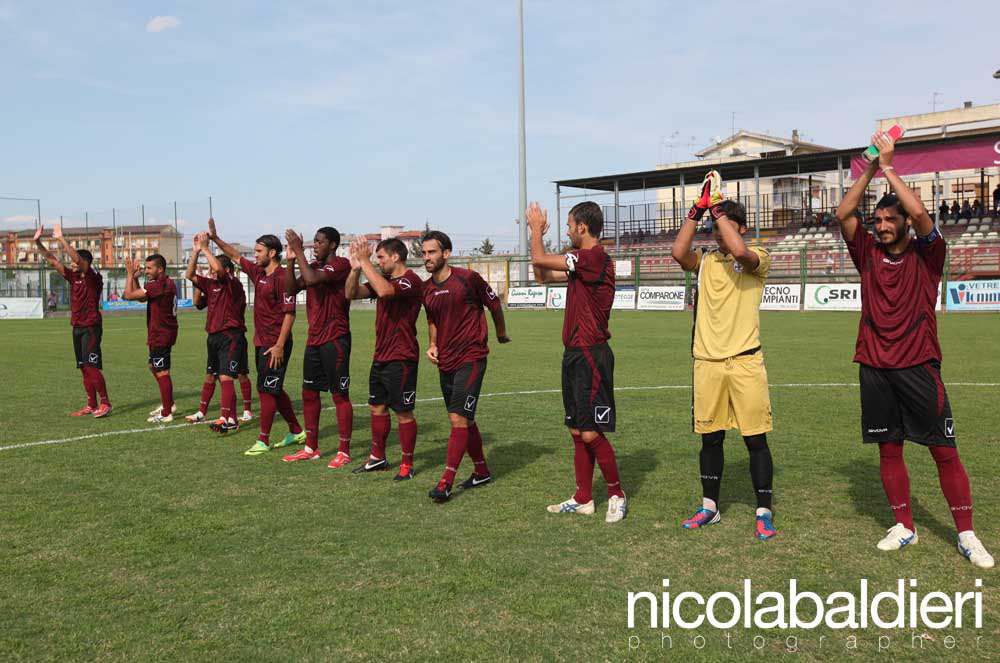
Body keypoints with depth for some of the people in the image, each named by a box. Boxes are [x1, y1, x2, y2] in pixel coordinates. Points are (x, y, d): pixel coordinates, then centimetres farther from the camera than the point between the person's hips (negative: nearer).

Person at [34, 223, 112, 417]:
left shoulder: (93, 277, -9)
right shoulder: (73, 277, 11)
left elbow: (78, 259, -24)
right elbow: (53, 260, 12)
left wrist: (61, 239, -24)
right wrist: (38, 243, 3)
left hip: (91, 327, -8)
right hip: (77, 327, 8)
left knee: (91, 367, -12)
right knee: (84, 368, 8)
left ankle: (105, 403, -7)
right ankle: (91, 405, 12)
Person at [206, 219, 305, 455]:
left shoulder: (282, 277, -15)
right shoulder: (258, 272, 11)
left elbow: (289, 313, -18)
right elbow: (236, 256, 26)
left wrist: (279, 345, -21)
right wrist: (215, 238, 18)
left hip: (274, 344, -9)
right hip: (261, 342, 9)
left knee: (266, 390, -4)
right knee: (274, 390, 14)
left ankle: (263, 441, 4)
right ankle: (296, 432, 24)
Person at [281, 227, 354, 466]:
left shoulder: (341, 265, -11)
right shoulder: (314, 266, 14)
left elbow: (312, 279, -26)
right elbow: (291, 289, 8)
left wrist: (299, 250, -17)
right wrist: (291, 260, -2)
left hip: (335, 339, -9)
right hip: (314, 339, 9)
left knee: (340, 394, -3)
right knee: (309, 392, 12)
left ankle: (344, 451, 4)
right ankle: (311, 448, 22)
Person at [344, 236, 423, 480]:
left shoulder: (411, 280, -14)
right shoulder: (384, 280, 14)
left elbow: (385, 291, -34)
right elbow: (351, 294, 11)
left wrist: (365, 261, -25)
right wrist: (355, 268, -6)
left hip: (401, 359, -9)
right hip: (381, 357, 9)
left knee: (403, 413, -1)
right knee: (377, 407, 15)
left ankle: (406, 465, 10)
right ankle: (378, 458, 29)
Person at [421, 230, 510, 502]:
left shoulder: (468, 278, -11)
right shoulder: (426, 288, 7)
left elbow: (494, 304, 3)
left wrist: (501, 334, 16)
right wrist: (433, 345, 6)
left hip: (471, 359, -7)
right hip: (445, 362, 7)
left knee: (458, 418, -14)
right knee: (464, 420, 14)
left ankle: (446, 482, -11)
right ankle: (481, 472, 29)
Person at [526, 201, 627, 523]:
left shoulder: (594, 258, -16)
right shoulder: (582, 262, 15)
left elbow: (539, 259, -17)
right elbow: (542, 275, 25)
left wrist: (536, 229, 2)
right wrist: (538, 234, 19)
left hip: (591, 356, -10)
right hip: (575, 354, 10)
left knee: (591, 433, -6)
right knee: (577, 431, 13)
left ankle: (617, 495, 12)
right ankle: (583, 499, 22)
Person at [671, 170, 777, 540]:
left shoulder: (757, 260, 0)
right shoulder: (706, 261, 10)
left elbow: (739, 250, -24)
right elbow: (678, 252, -11)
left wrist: (717, 205, -15)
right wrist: (699, 208, -8)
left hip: (745, 362, -3)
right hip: (707, 362, 4)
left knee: (755, 439, 0)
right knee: (710, 438, 12)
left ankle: (764, 513, 11)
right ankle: (709, 508, 25)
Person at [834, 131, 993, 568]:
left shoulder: (925, 254, -1)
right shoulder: (869, 254, 8)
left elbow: (919, 212, -18)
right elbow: (843, 215, -2)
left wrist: (888, 167, -11)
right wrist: (869, 171, -6)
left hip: (918, 366, -3)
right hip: (875, 368, 3)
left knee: (944, 450, 0)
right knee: (888, 449, 8)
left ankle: (966, 535, 11)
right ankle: (904, 528, 21)